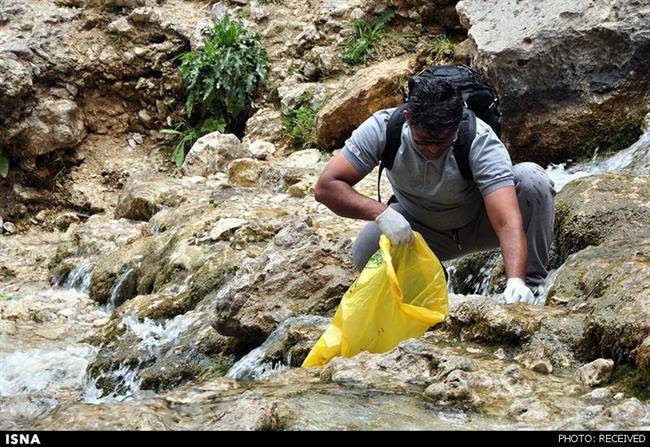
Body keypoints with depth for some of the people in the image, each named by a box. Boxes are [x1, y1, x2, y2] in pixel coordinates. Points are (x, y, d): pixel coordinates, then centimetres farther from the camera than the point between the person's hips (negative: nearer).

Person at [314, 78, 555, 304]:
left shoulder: (481, 141, -33)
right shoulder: (383, 127, -28)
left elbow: (508, 221, -42)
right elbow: (325, 186, -30)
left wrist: (515, 280, -60)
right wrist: (380, 213, -46)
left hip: (478, 224, -1)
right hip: (416, 226, 2)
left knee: (531, 178, -29)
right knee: (365, 254, -30)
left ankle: (532, 286, -15)